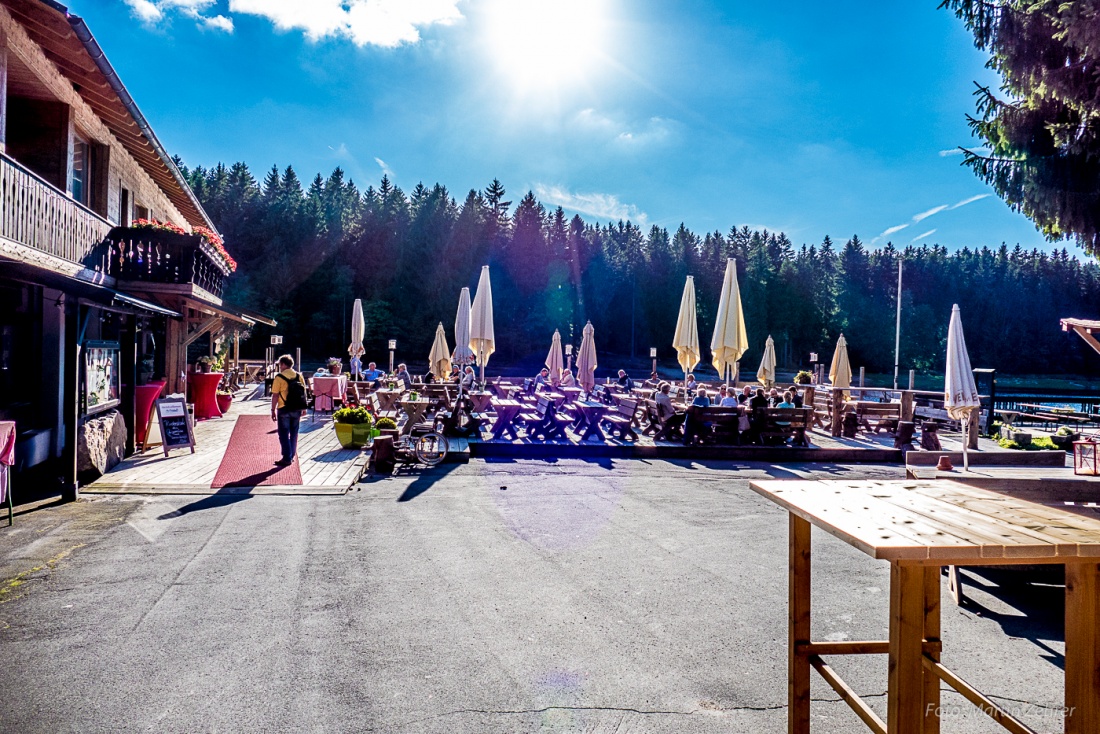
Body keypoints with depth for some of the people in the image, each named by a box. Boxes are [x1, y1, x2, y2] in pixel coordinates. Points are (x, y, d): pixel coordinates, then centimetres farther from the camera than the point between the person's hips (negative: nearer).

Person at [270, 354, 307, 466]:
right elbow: (303, 393, 7)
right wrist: (303, 408, 16)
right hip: (296, 410, 5)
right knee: (294, 434, 15)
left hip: (284, 410, -5)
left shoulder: (279, 377, -10)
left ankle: (287, 458, 0)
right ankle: (292, 456, 22)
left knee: (284, 434, 2)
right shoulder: (299, 376, 4)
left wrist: (273, 410, -4)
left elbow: (275, 395, -11)